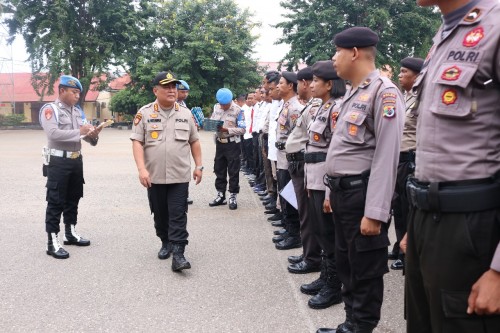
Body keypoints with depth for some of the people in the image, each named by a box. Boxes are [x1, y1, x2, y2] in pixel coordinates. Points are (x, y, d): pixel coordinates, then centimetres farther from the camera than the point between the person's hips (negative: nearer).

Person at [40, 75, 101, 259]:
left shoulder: (78, 111, 12)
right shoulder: (50, 109, -9)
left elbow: (86, 133, 8)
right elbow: (53, 134, -23)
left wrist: (93, 135, -14)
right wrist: (78, 132, -23)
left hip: (76, 160, 7)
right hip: (58, 161, -7)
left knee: (73, 198, 17)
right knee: (55, 201, -4)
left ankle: (70, 233, 31)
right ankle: (52, 242, 1)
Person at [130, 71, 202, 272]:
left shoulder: (186, 113, 5)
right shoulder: (144, 113, -2)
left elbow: (194, 141, 12)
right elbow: (137, 142, -5)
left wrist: (198, 166, 7)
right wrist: (141, 169, -15)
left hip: (180, 175, 0)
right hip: (154, 175, 0)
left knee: (178, 215, -4)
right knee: (159, 213, 14)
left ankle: (178, 254, -5)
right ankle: (166, 243, 34)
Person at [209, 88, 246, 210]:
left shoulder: (238, 110, -12)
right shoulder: (216, 107, 5)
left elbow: (242, 129, -14)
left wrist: (227, 130, -24)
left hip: (232, 144, -5)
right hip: (219, 143, 6)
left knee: (233, 171, 1)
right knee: (219, 170, 11)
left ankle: (232, 197, 10)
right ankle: (220, 195, 22)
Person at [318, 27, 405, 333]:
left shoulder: (384, 92, -15)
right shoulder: (352, 93, 14)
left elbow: (387, 157, -21)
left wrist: (375, 213, -23)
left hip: (362, 193, -9)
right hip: (342, 191, 9)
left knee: (366, 270, 5)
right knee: (346, 264, 18)